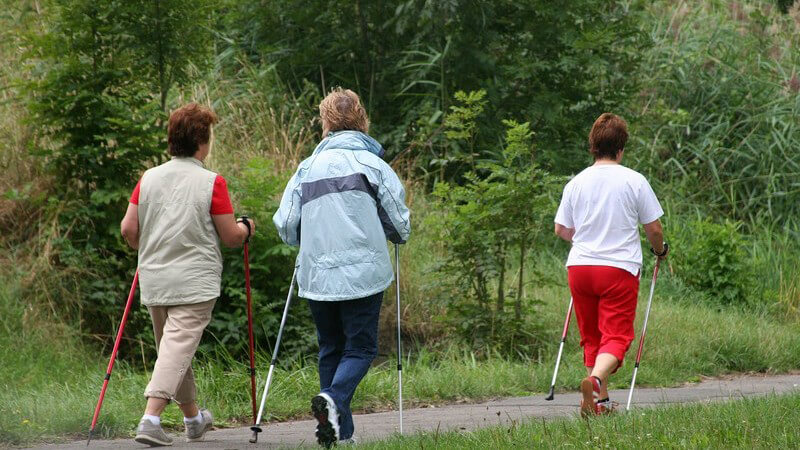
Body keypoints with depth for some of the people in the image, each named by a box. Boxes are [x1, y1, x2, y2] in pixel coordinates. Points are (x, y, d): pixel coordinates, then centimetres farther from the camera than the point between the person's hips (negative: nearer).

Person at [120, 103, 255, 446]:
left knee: (173, 349, 18)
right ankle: (150, 420, -22)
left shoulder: (149, 178, 3)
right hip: (195, 282, -5)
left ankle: (193, 418, 32)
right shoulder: (211, 183, -9)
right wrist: (246, 227, 17)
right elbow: (231, 237, -5)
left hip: (154, 280, 5)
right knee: (178, 348, -9)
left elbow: (128, 229, 5)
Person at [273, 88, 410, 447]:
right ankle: (334, 400, -24)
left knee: (330, 349, 14)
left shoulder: (307, 167, 7)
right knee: (361, 347, 3)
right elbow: (400, 225, 0)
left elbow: (285, 225, 4)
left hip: (316, 275, 3)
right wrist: (396, 234, 24)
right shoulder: (371, 163, 0)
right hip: (363, 274, -3)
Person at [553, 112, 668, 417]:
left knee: (591, 337, 15)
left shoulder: (576, 183, 4)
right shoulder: (634, 181, -4)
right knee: (616, 336, -5)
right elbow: (653, 228, 1)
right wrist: (660, 250, 23)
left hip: (580, 266, 3)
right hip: (620, 268, -3)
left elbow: (561, 229, 11)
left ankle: (601, 401, 15)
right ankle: (596, 379, -33)